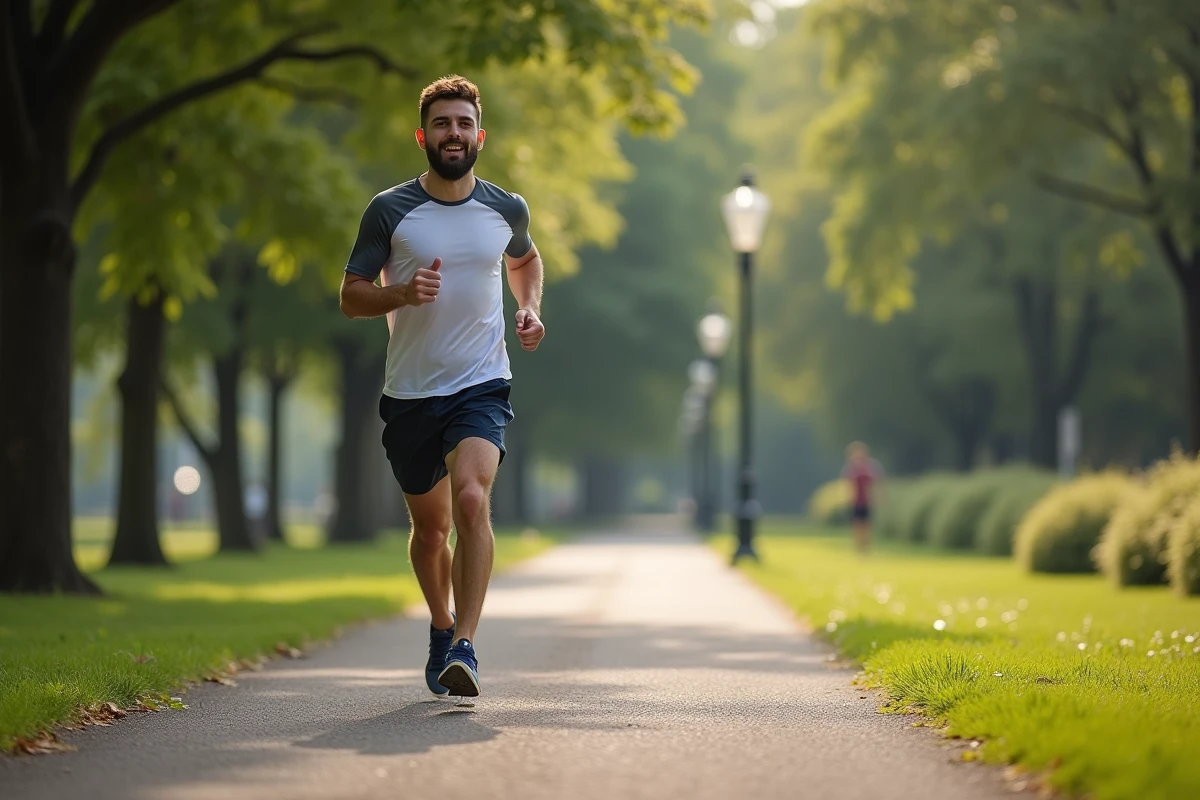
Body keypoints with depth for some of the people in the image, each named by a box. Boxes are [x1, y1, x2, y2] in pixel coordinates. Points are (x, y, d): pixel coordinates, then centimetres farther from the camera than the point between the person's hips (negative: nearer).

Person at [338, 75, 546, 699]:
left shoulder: (507, 210, 4)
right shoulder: (388, 211, -3)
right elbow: (351, 297, 0)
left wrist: (531, 309, 8)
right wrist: (403, 293, -19)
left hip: (481, 385, -1)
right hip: (409, 391, 1)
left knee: (472, 499, -24)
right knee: (430, 526, 13)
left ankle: (464, 647, -27)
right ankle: (441, 626, 40)